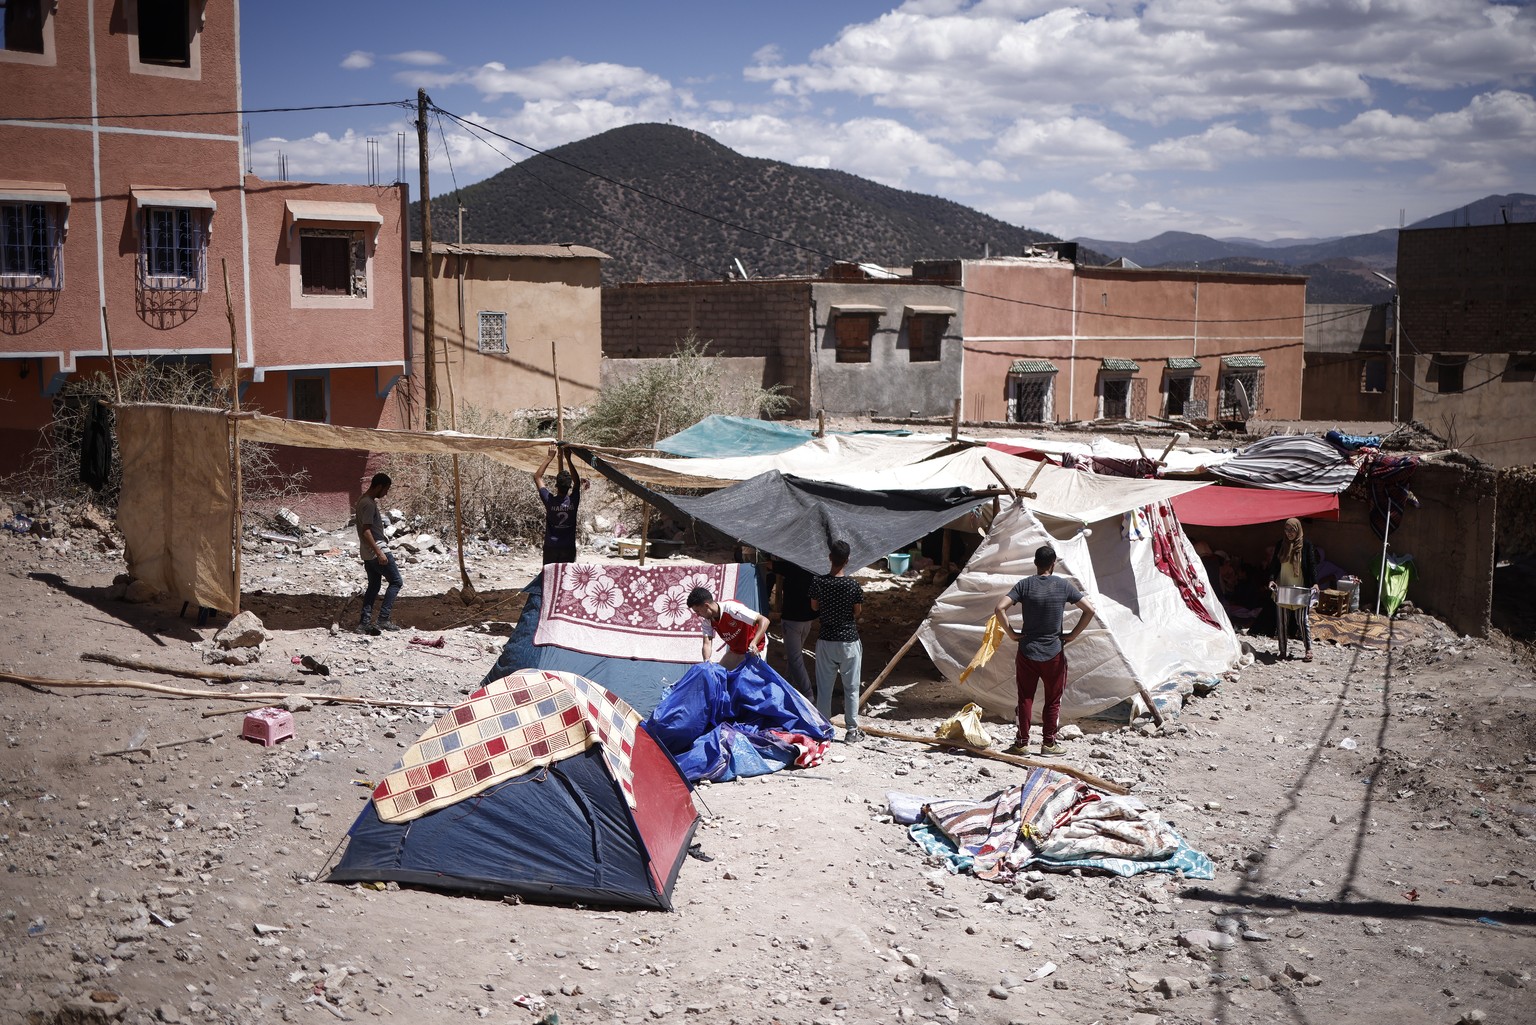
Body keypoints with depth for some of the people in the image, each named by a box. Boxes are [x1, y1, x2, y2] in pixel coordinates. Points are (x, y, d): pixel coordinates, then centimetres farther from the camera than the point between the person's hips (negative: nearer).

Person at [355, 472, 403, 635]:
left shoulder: (363, 500, 13)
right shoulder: (369, 504, -18)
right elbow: (366, 531, -24)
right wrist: (379, 553, -25)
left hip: (367, 553, 10)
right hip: (376, 551, -10)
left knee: (374, 585, 13)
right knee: (396, 582, -2)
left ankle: (364, 623, 10)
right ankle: (384, 619, -7)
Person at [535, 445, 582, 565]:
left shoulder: (550, 501, -11)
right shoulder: (573, 501, -8)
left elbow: (537, 477, -1)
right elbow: (577, 482, 9)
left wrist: (549, 457, 0)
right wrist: (568, 459, 5)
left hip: (551, 547, -1)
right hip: (569, 548, 1)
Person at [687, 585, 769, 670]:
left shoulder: (731, 608, -32)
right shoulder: (707, 620, -11)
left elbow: (764, 620, -35)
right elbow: (707, 644, -15)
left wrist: (753, 643, -47)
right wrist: (707, 661, -37)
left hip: (754, 649, -7)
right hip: (735, 650, 7)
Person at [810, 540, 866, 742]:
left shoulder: (818, 582, -8)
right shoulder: (853, 585, -14)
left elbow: (814, 607, 5)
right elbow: (858, 612, -2)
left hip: (826, 640, 2)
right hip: (849, 640, -2)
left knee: (824, 686, 11)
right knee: (851, 688, 8)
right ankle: (851, 730, 11)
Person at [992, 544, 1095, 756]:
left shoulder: (1025, 585, -5)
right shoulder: (1063, 586, -3)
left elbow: (999, 608, -15)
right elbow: (1089, 610, -3)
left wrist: (1011, 632, -5)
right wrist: (1073, 635, 2)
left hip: (1027, 652, 0)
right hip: (1054, 653, 0)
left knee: (1025, 699, 8)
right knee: (1053, 701, 11)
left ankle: (1021, 743, 12)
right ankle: (1048, 743, 14)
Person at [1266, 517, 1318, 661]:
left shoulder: (1306, 545, -2)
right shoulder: (1280, 545, 6)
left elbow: (1312, 565, -3)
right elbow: (1274, 564, 7)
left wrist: (1314, 583, -14)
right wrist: (1271, 579, -8)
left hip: (1300, 589, -3)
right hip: (1282, 588, 3)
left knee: (1302, 619, -3)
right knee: (1282, 620, 4)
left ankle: (1308, 649, 5)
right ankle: (1282, 650, 9)